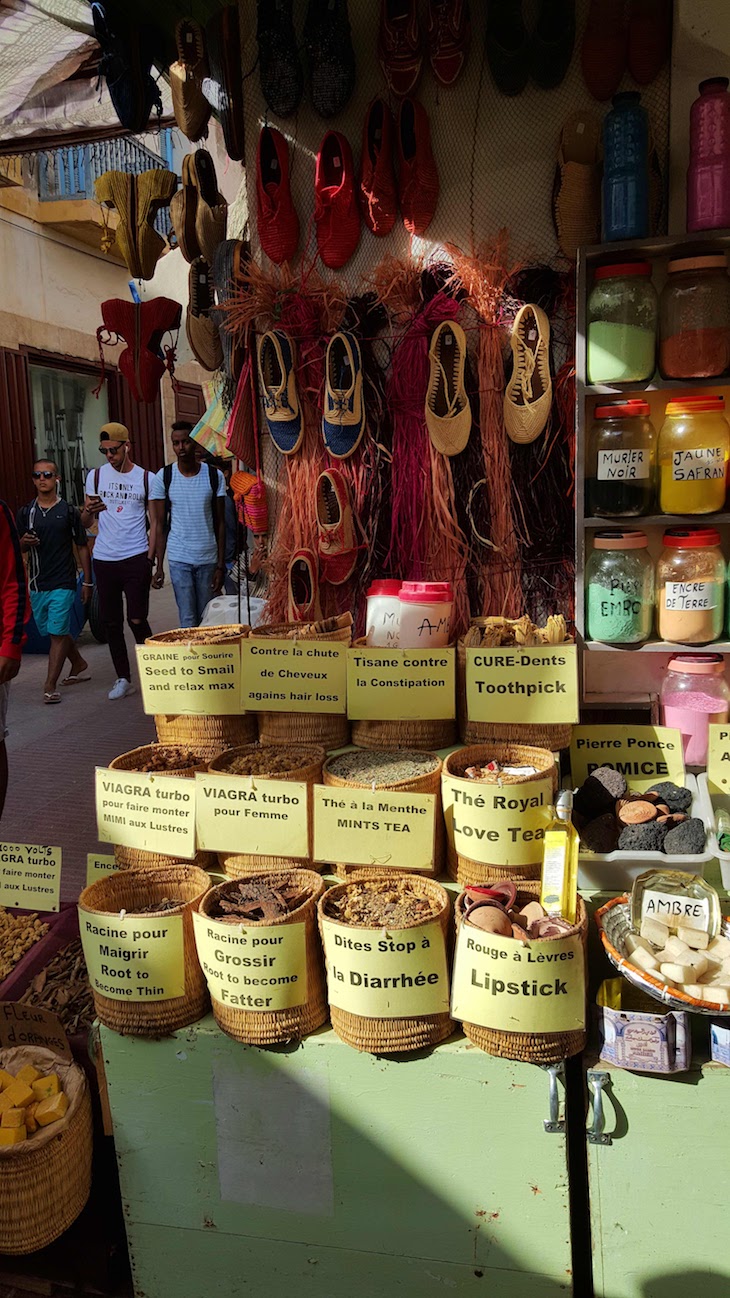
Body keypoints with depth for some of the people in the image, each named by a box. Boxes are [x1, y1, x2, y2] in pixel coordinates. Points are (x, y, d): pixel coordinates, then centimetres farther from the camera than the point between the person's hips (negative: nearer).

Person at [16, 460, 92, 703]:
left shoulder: (69, 511, -2)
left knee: (57, 633, -8)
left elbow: (83, 548, 2)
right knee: (51, 632, 15)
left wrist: (87, 582, -1)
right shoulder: (25, 513, 6)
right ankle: (80, 665, 36)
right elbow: (18, 549, 13)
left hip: (63, 584, -4)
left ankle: (50, 686, -4)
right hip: (37, 583, 5)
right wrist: (24, 542, -12)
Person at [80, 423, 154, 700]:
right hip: (104, 560, 3)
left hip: (136, 559, -3)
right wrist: (89, 511, -15)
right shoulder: (96, 476, 7)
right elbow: (85, 522, 8)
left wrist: (150, 558, -4)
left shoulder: (146, 479, 3)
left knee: (136, 619, -5)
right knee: (111, 622, 6)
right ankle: (123, 678, 16)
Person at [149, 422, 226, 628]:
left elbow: (220, 523, 3)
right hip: (179, 559, -1)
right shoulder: (163, 478, -1)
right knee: (188, 621, -2)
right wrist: (159, 566, -3)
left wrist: (221, 564, -1)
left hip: (208, 558, 1)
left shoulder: (215, 476, 1)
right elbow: (159, 525, 3)